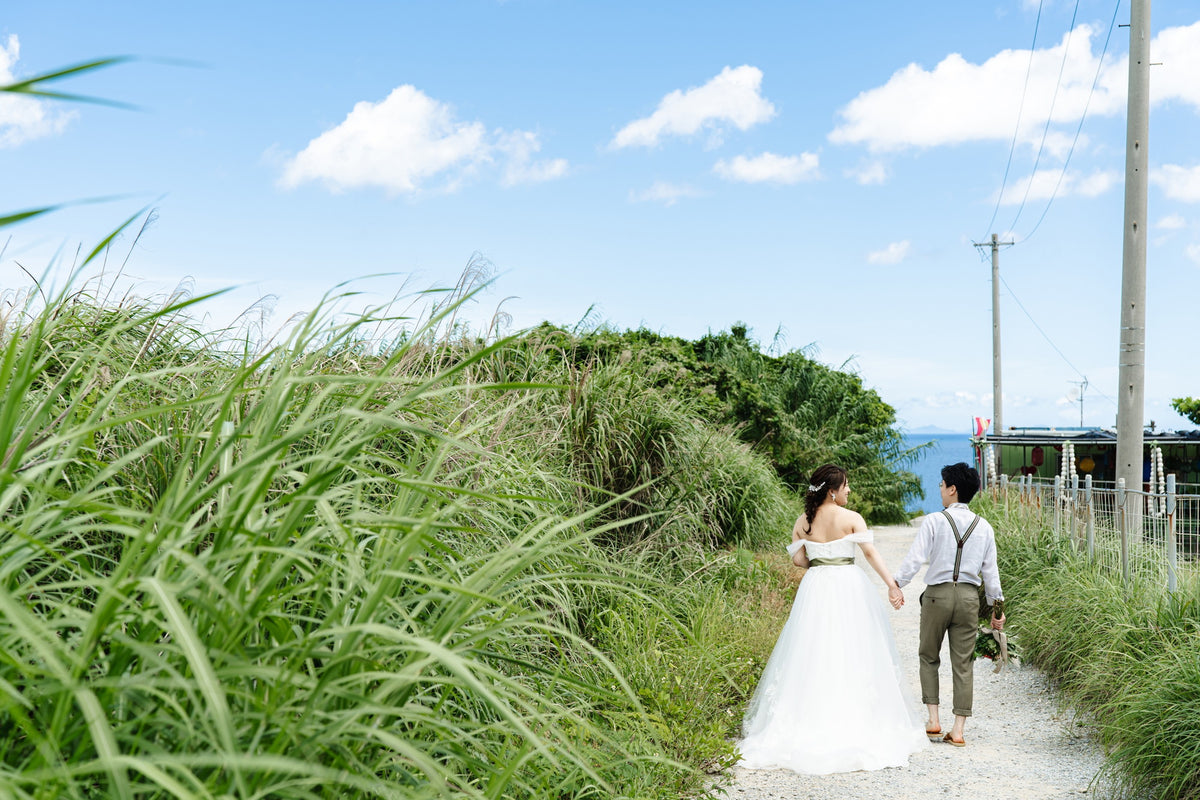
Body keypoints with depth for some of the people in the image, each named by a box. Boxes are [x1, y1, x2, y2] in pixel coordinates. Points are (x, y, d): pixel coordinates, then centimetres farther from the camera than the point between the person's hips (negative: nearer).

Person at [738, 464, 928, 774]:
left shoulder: (803, 522, 3)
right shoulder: (851, 518, -7)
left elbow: (797, 558, 0)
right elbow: (871, 553, -13)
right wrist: (892, 585, -14)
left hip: (815, 587, 3)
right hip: (849, 586, -3)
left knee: (813, 654, 7)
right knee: (852, 654, 3)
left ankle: (807, 724, 9)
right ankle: (857, 722, 6)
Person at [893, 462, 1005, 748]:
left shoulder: (934, 521, -7)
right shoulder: (984, 527, 6)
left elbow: (915, 558, -13)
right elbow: (990, 571, 8)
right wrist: (997, 606, 14)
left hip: (937, 595, -3)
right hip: (969, 596, 3)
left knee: (929, 656, 15)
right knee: (963, 663, 6)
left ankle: (933, 720, 9)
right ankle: (958, 729, 6)